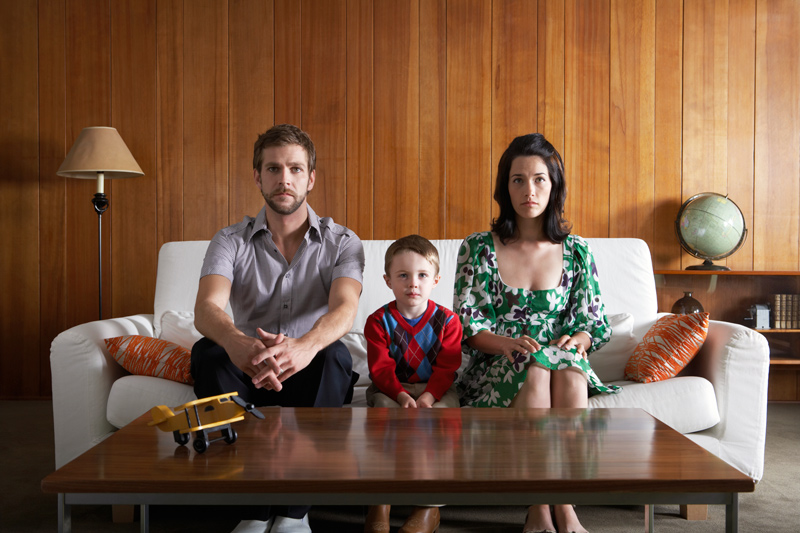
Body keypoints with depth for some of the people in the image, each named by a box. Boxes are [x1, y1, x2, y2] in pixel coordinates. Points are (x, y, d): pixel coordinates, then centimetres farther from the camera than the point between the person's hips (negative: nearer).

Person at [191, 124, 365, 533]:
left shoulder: (342, 243, -3)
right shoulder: (230, 241, -1)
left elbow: (345, 308, -24)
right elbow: (206, 310, -21)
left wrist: (305, 345, -49)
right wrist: (238, 343, -47)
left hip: (310, 378, -1)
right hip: (247, 376, 1)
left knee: (335, 355, -34)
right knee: (207, 352, -30)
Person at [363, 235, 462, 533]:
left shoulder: (446, 321, 0)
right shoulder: (379, 321, 0)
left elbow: (446, 368, -7)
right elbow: (381, 368, -8)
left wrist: (428, 397, -25)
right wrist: (401, 395, -26)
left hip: (435, 391, 0)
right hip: (391, 390, 0)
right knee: (384, 410, -32)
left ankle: (429, 507, -26)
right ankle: (379, 503, -27)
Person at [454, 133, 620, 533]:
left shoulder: (576, 252, 9)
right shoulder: (478, 248, 3)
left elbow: (592, 321, 9)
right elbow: (466, 324, -2)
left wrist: (576, 341, -15)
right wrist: (507, 343, -21)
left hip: (564, 366, 2)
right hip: (495, 369, -1)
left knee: (570, 366, -34)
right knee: (535, 365, -35)